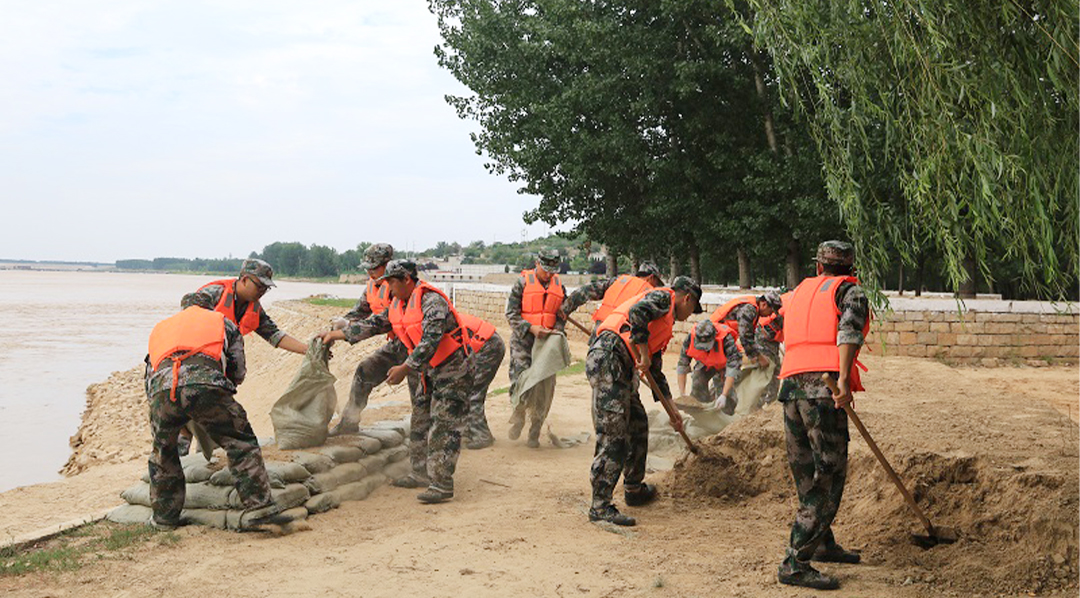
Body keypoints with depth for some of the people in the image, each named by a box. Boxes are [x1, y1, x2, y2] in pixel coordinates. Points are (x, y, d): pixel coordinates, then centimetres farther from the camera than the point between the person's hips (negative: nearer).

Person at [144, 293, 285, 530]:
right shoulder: (223, 322, 33)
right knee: (241, 443, 12)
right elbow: (238, 373, 33)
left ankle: (165, 517, 34)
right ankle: (260, 508, 8)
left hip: (162, 387, 3)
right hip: (205, 384, -3)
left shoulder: (160, 328, 41)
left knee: (162, 453, 26)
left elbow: (150, 378, 40)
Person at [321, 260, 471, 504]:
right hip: (424, 370, 10)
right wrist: (336, 334, 9)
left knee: (444, 427, -12)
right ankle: (422, 474, 24)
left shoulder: (431, 301, -24)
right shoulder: (398, 305, 5)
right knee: (420, 423, 14)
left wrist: (405, 369, -33)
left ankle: (442, 484, -13)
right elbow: (374, 324, 12)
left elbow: (430, 340, -31)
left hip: (450, 370, -10)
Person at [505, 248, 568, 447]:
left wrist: (557, 331, -5)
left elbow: (562, 315, 16)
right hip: (523, 341, -3)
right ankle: (518, 416, 18)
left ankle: (534, 434, 11)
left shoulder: (559, 287, 10)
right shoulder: (523, 282, -2)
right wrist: (531, 328, -17)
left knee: (544, 389, 0)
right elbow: (511, 313, -4)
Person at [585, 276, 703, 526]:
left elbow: (655, 370, 35)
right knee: (613, 435, -11)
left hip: (621, 369, 10)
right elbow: (636, 312, -19)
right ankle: (600, 506, -10)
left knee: (638, 425, 21)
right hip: (608, 358, -10)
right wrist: (644, 353, -14)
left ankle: (634, 490, 36)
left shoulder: (665, 327, 30)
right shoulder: (663, 297, 3)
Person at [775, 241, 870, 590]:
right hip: (822, 386, -7)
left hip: (791, 386, 7)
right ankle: (795, 564, -8)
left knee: (808, 475, 17)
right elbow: (849, 329, -11)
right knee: (828, 477, -4)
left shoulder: (802, 290, 28)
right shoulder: (850, 290, 10)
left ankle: (823, 544, 31)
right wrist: (844, 379, -20)